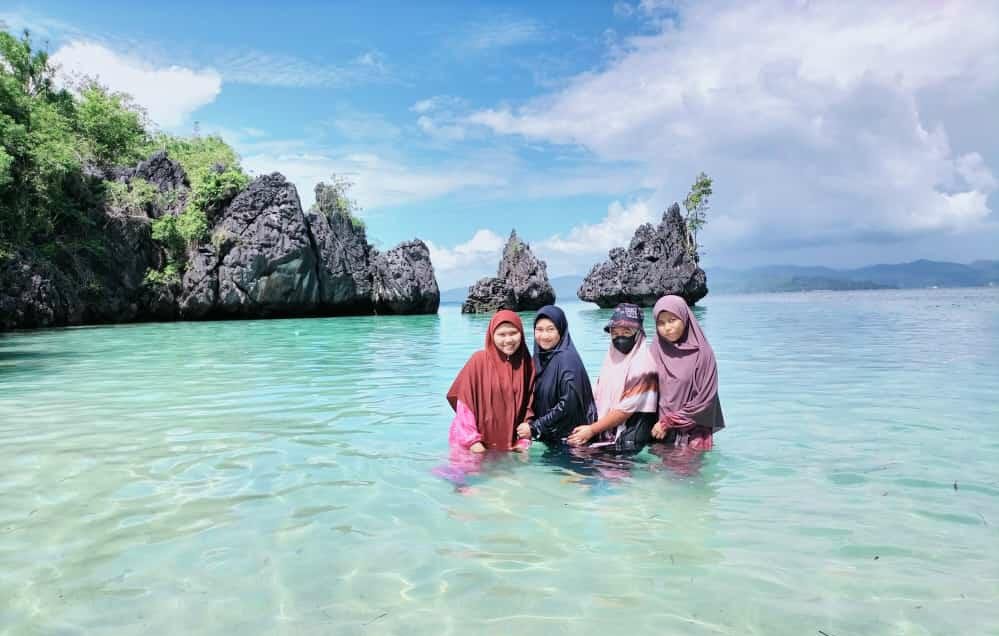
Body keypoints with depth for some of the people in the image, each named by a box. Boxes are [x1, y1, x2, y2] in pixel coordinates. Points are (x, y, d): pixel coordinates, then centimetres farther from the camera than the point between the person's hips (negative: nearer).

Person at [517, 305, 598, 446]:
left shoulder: (567, 359, -16)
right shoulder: (539, 357, 5)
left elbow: (568, 404, -22)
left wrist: (535, 428, -19)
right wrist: (529, 425, -2)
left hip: (567, 439, -6)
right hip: (546, 439, 6)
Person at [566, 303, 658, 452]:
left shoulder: (643, 364, -14)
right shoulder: (612, 358, 8)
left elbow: (626, 409, -17)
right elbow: (599, 399, 10)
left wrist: (592, 430, -13)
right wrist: (587, 428, -3)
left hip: (627, 444, -6)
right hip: (603, 438, 6)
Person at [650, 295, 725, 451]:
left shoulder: (701, 353, -9)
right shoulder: (657, 351, 3)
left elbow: (704, 399, -9)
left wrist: (668, 422, -8)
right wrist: (658, 423, -5)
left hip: (693, 435, -3)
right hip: (662, 434, 3)